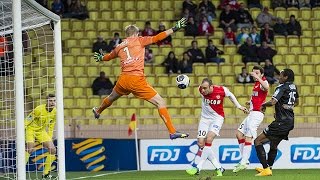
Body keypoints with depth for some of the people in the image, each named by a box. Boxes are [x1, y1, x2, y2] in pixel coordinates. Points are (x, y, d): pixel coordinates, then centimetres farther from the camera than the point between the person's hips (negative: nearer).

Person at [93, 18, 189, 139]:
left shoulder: (119, 47, 17)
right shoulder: (139, 41, 2)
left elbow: (109, 56, 36)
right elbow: (156, 38, -6)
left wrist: (100, 58, 59)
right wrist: (174, 29, -4)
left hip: (123, 79, 6)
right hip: (137, 80, -6)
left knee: (112, 97, 36)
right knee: (160, 102, -5)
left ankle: (98, 111, 64)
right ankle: (172, 132, -15)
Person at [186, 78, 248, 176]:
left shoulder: (222, 90, -21)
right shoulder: (201, 90, -15)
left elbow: (230, 95, 3)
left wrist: (239, 106, 11)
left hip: (217, 117, -4)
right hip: (205, 118, 4)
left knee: (208, 139, -24)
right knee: (201, 143, -6)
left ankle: (198, 168, -22)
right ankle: (219, 168, 3)